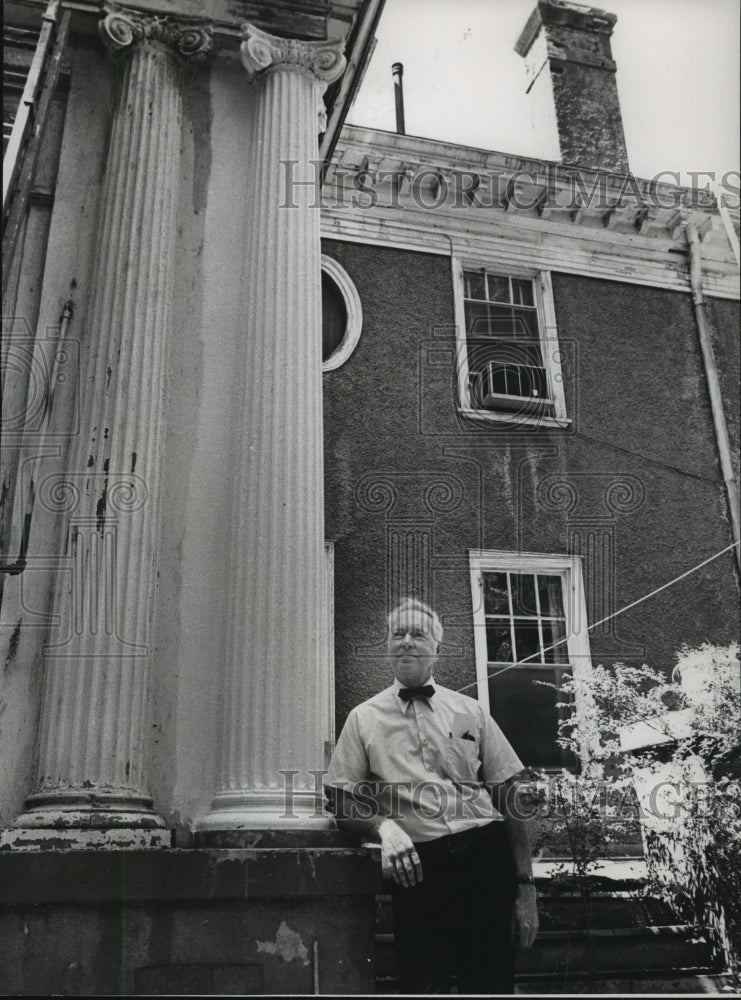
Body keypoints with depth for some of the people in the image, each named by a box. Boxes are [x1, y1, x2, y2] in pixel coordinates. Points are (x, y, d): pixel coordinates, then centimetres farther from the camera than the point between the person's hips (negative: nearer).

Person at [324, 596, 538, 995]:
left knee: (491, 982, 3)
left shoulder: (470, 711, 11)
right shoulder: (364, 718, 9)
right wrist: (384, 826, -14)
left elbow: (508, 803, 9)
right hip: (418, 864, -1)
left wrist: (525, 886, 2)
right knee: (422, 984, 1)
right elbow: (340, 802, 7)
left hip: (487, 853, 1)